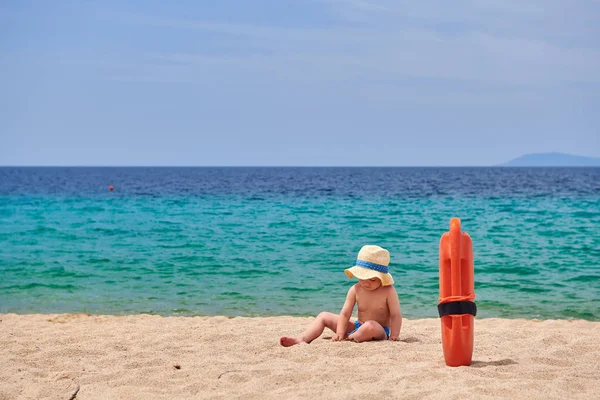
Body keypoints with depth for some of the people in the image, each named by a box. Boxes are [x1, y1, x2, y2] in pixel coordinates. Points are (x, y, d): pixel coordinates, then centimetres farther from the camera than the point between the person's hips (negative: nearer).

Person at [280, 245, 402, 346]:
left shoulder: (388, 291, -14)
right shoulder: (355, 290, -4)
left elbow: (396, 315, -14)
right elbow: (345, 314, -5)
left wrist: (393, 337, -24)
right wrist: (339, 333, -17)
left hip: (380, 332, -5)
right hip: (357, 327, 5)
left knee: (370, 326, -44)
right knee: (324, 316, 1)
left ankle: (348, 339, -24)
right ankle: (302, 339, -15)